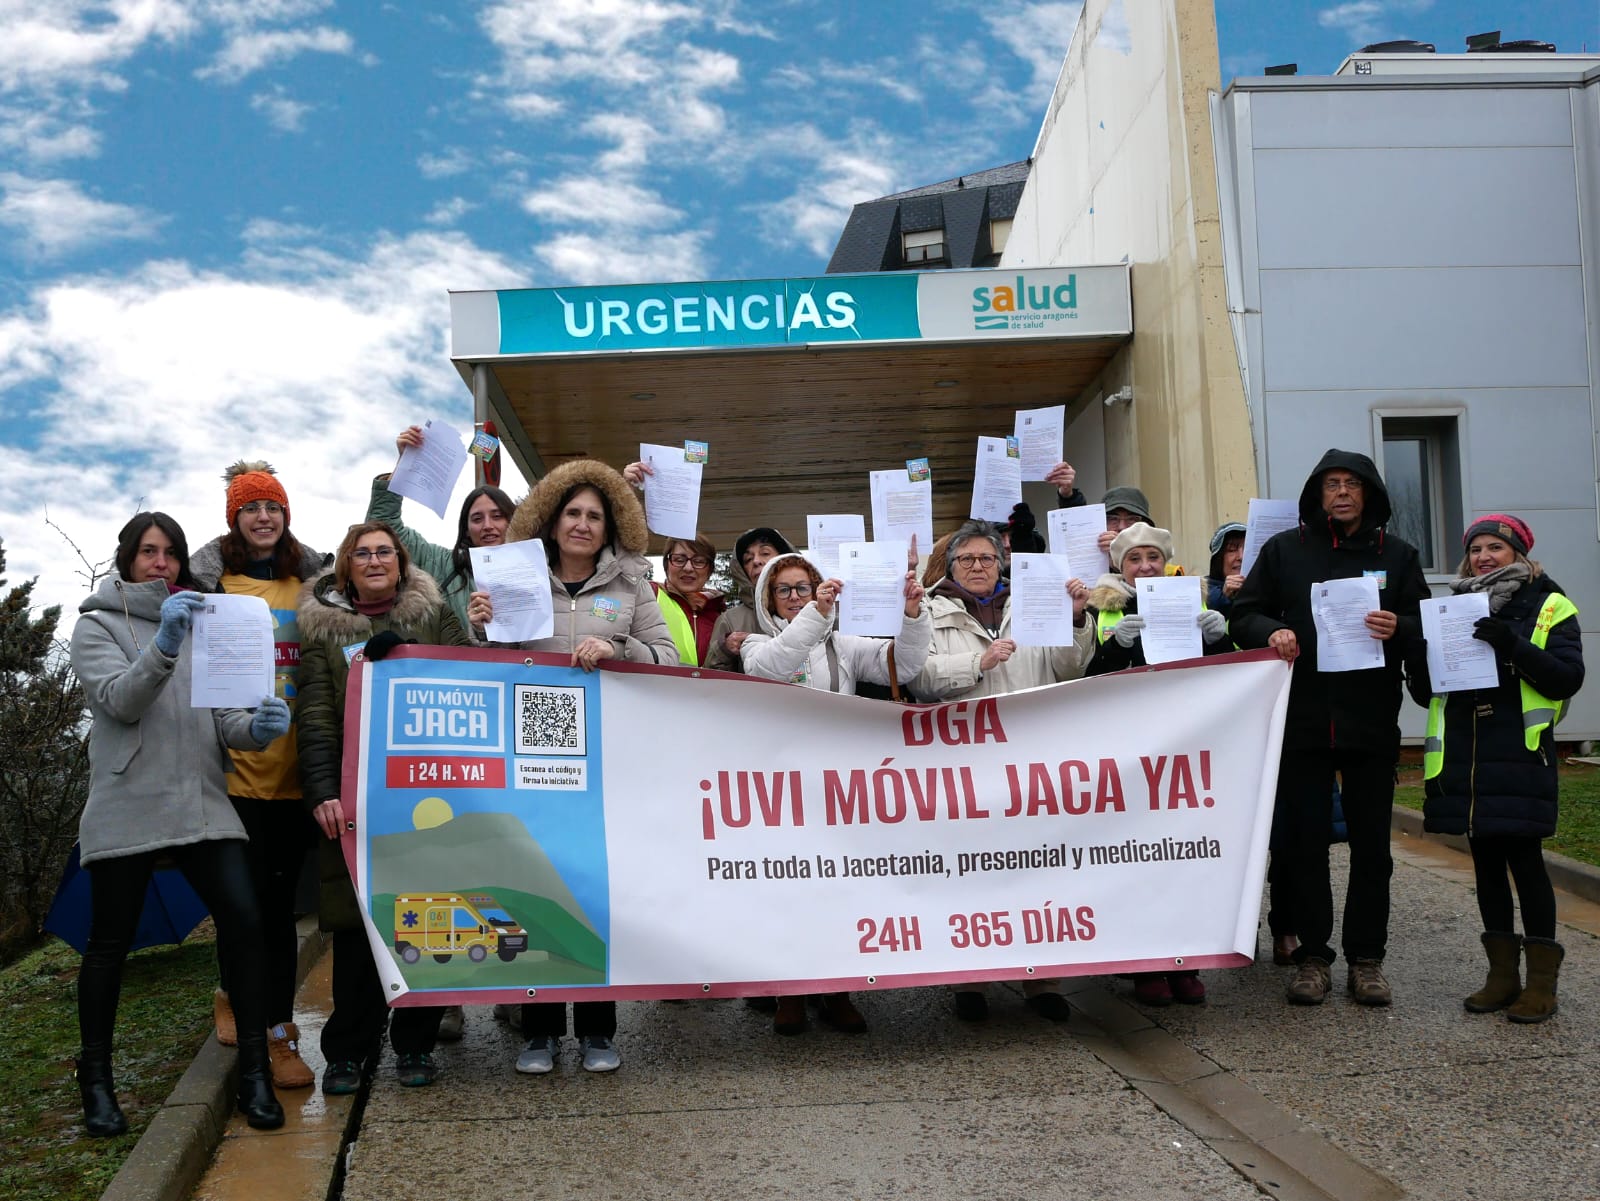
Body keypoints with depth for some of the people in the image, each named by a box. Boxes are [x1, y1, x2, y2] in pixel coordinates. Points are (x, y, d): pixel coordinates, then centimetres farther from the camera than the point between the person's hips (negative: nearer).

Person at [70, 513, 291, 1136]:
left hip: (202, 803, 3)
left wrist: (256, 727, -12)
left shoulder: (201, 624, 19)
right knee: (109, 943, 3)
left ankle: (254, 1071, -1)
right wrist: (162, 645, -28)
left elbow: (223, 717, 10)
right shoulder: (98, 625, 5)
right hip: (126, 809, -3)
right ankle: (96, 1078, 20)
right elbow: (119, 700, -12)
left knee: (244, 922, -10)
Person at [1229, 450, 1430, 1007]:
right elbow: (1243, 615, 6)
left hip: (1372, 724, 1)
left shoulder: (1396, 554, 7)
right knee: (1304, 842, 4)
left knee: (1371, 844, 6)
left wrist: (1397, 629, -16)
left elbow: (1425, 627, 7)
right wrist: (1270, 632, -15)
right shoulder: (1284, 549, 6)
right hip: (1302, 721, 0)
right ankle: (1313, 955, 15)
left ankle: (1366, 958, 17)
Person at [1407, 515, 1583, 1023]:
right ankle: (1503, 973, 18)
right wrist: (1419, 647, -5)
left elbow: (1568, 678, -8)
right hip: (1464, 754, 5)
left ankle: (1541, 980, 5)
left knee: (1523, 857, -5)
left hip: (1520, 755, -4)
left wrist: (1512, 645, -21)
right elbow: (1426, 691, 14)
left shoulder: (1548, 607, 3)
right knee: (1487, 860, 9)